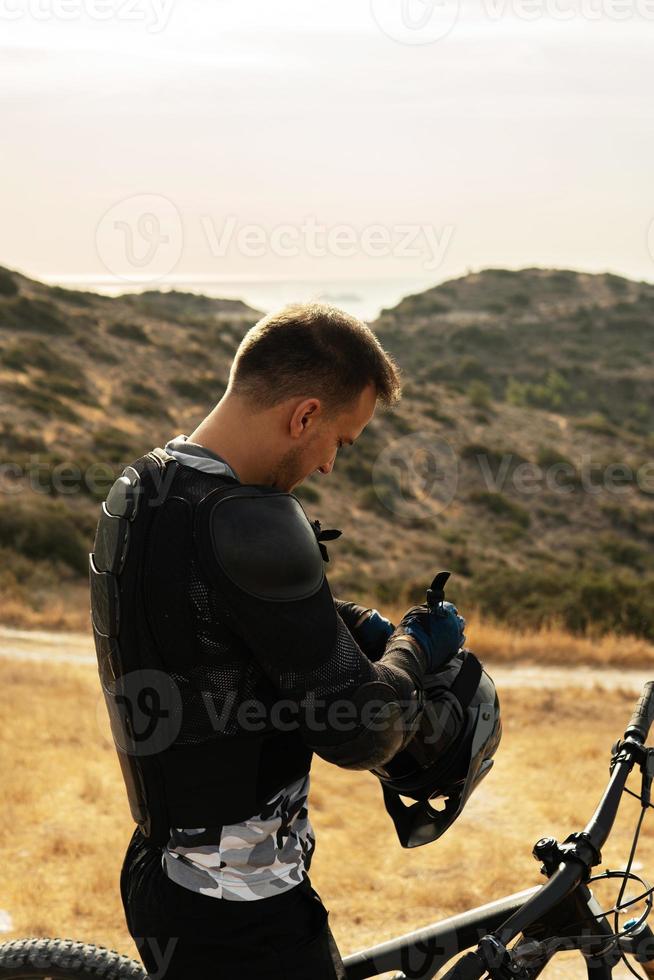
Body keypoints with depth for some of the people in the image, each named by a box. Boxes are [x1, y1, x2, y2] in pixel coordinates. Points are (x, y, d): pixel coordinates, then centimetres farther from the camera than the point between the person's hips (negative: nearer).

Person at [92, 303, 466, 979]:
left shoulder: (139, 490, 3)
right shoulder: (245, 522, -26)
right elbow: (359, 736, -22)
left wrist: (370, 627, 7)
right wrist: (415, 649, -4)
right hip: (240, 920, -9)